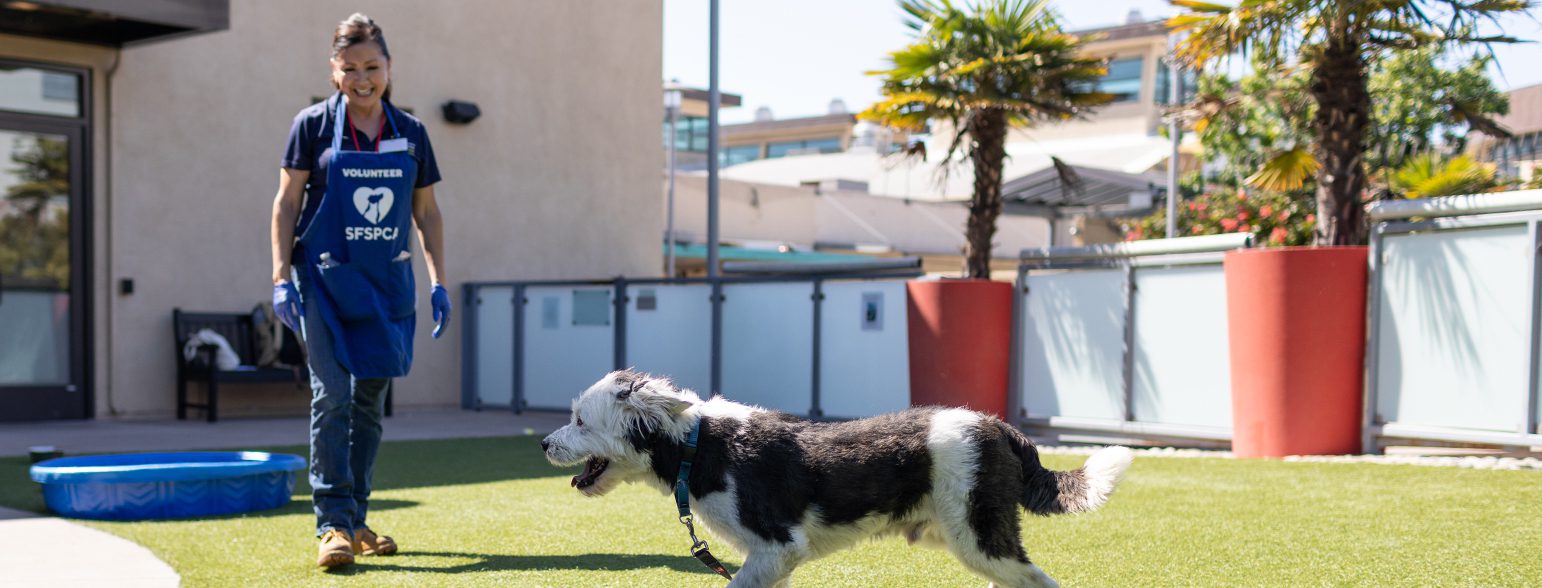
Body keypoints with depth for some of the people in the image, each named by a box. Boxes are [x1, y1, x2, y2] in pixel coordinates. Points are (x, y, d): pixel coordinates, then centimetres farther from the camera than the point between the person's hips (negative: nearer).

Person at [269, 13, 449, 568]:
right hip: (325, 278, -4)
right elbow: (287, 202, -1)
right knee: (332, 398, -12)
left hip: (388, 283, 4)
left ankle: (356, 520, 19)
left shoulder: (410, 132, 7)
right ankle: (333, 525, -10)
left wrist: (438, 283, 6)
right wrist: (282, 277, -8)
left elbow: (427, 212, 12)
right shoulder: (313, 125, -2)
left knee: (369, 403, 9)